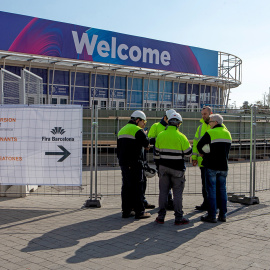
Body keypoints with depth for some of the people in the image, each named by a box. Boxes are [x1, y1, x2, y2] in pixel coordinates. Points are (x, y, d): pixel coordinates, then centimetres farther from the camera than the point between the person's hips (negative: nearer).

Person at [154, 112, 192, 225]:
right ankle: (178, 218, 8)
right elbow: (188, 153, -3)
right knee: (177, 193, 4)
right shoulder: (181, 137, -11)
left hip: (163, 167, 3)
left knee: (163, 192, 10)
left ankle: (161, 217, 13)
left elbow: (157, 153, 9)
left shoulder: (160, 135, 2)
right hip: (177, 169, -3)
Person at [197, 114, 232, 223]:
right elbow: (227, 150, 16)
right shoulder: (227, 133, 11)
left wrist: (203, 153, 13)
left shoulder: (210, 133, -11)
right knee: (222, 190, 11)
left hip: (211, 166, -6)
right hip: (223, 166, 6)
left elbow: (199, 146, -7)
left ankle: (212, 215, 2)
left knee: (211, 190, 0)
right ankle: (223, 215, 16)